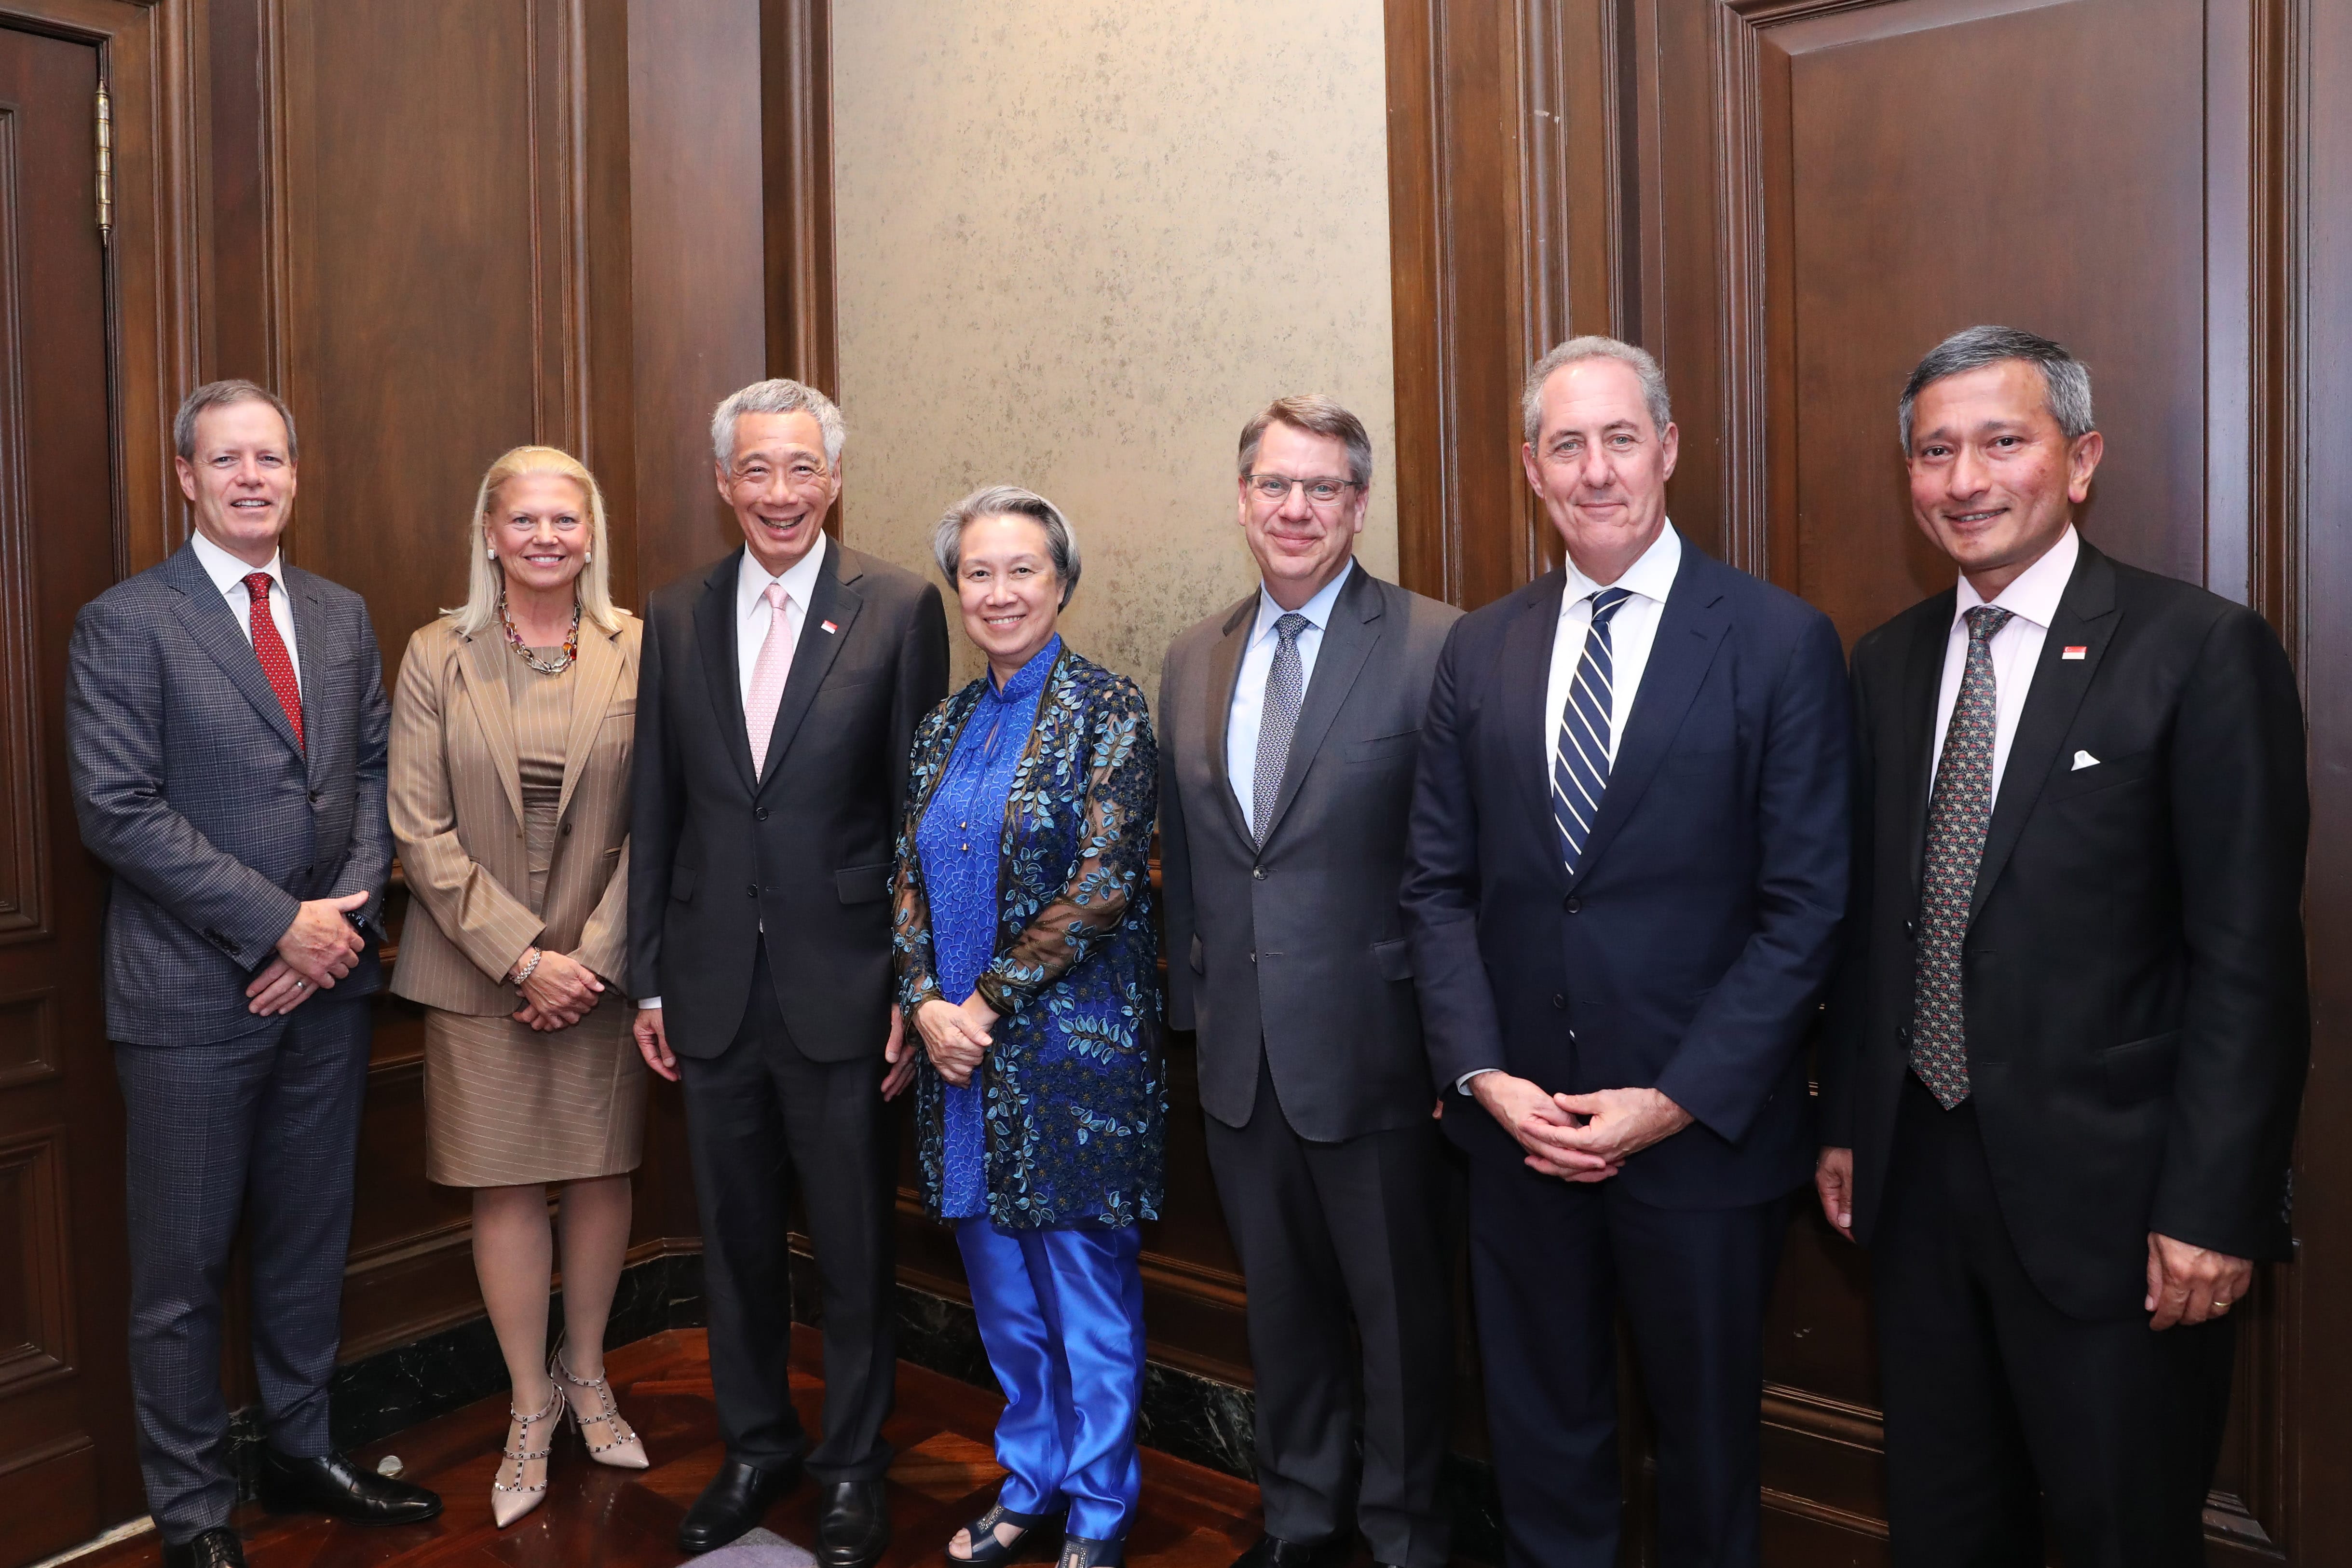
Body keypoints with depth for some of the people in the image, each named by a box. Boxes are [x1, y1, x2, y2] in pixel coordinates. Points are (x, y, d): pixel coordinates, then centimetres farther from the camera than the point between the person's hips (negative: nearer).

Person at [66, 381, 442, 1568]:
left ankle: (301, 1452, 34)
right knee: (183, 1269, 8)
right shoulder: (125, 624, -7)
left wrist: (349, 914, -7)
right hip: (192, 996, -5)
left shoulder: (342, 616, 10)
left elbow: (374, 774, 8)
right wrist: (279, 924, -16)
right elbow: (117, 809, -14)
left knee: (310, 1244, 17)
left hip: (326, 982, 5)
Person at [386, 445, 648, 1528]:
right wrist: (523, 955, -12)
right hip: (480, 971, 0)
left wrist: (595, 957, -10)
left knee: (602, 1174, 10)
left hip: (602, 965, 1)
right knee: (505, 1188, 6)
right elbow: (420, 830, -5)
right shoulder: (435, 656, -1)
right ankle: (531, 1407, 25)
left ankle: (586, 1373, 33)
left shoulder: (638, 653, -1)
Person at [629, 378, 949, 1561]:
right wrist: (649, 980, 7)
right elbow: (655, 813, 8)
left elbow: (921, 811, -5)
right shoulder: (676, 617, 6)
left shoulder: (899, 608, -5)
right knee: (735, 1240, 17)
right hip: (714, 990, 4)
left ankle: (851, 1464, 29)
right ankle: (754, 1449, 36)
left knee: (853, 1244, 10)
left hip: (843, 985, -3)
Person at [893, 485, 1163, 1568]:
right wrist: (926, 1002, -6)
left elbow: (1104, 883, -15)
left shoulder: (1106, 710, -8)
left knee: (1087, 1291, 7)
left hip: (1071, 1047, -5)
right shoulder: (944, 727, 10)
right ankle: (1029, 1481, 36)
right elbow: (909, 880, 10)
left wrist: (988, 1001, -14)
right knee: (1001, 1290, 17)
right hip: (960, 1047, 6)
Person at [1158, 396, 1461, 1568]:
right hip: (1238, 1053, 5)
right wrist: (1188, 1004, 11)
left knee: (1399, 1313, 12)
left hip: (1372, 1048, -5)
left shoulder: (1435, 648, -10)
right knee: (1281, 1304, 21)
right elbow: (1184, 857, 12)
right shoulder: (1193, 660, 8)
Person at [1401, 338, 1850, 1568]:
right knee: (1539, 1434, 18)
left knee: (1705, 1435, 17)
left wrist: (1677, 1100, -14)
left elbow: (1805, 906, -9)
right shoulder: (1478, 651, 5)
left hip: (1703, 1130, -2)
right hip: (1517, 1125, 3)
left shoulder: (1783, 643, -6)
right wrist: (1482, 1072, -7)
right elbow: (1438, 883, 5)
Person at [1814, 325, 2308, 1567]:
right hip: (1917, 1174, 5)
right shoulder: (1888, 663, 7)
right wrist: (1846, 1123, 9)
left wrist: (2214, 1207, -14)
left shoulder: (2201, 651, -10)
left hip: (2102, 1189, -5)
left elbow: (2249, 960, -12)